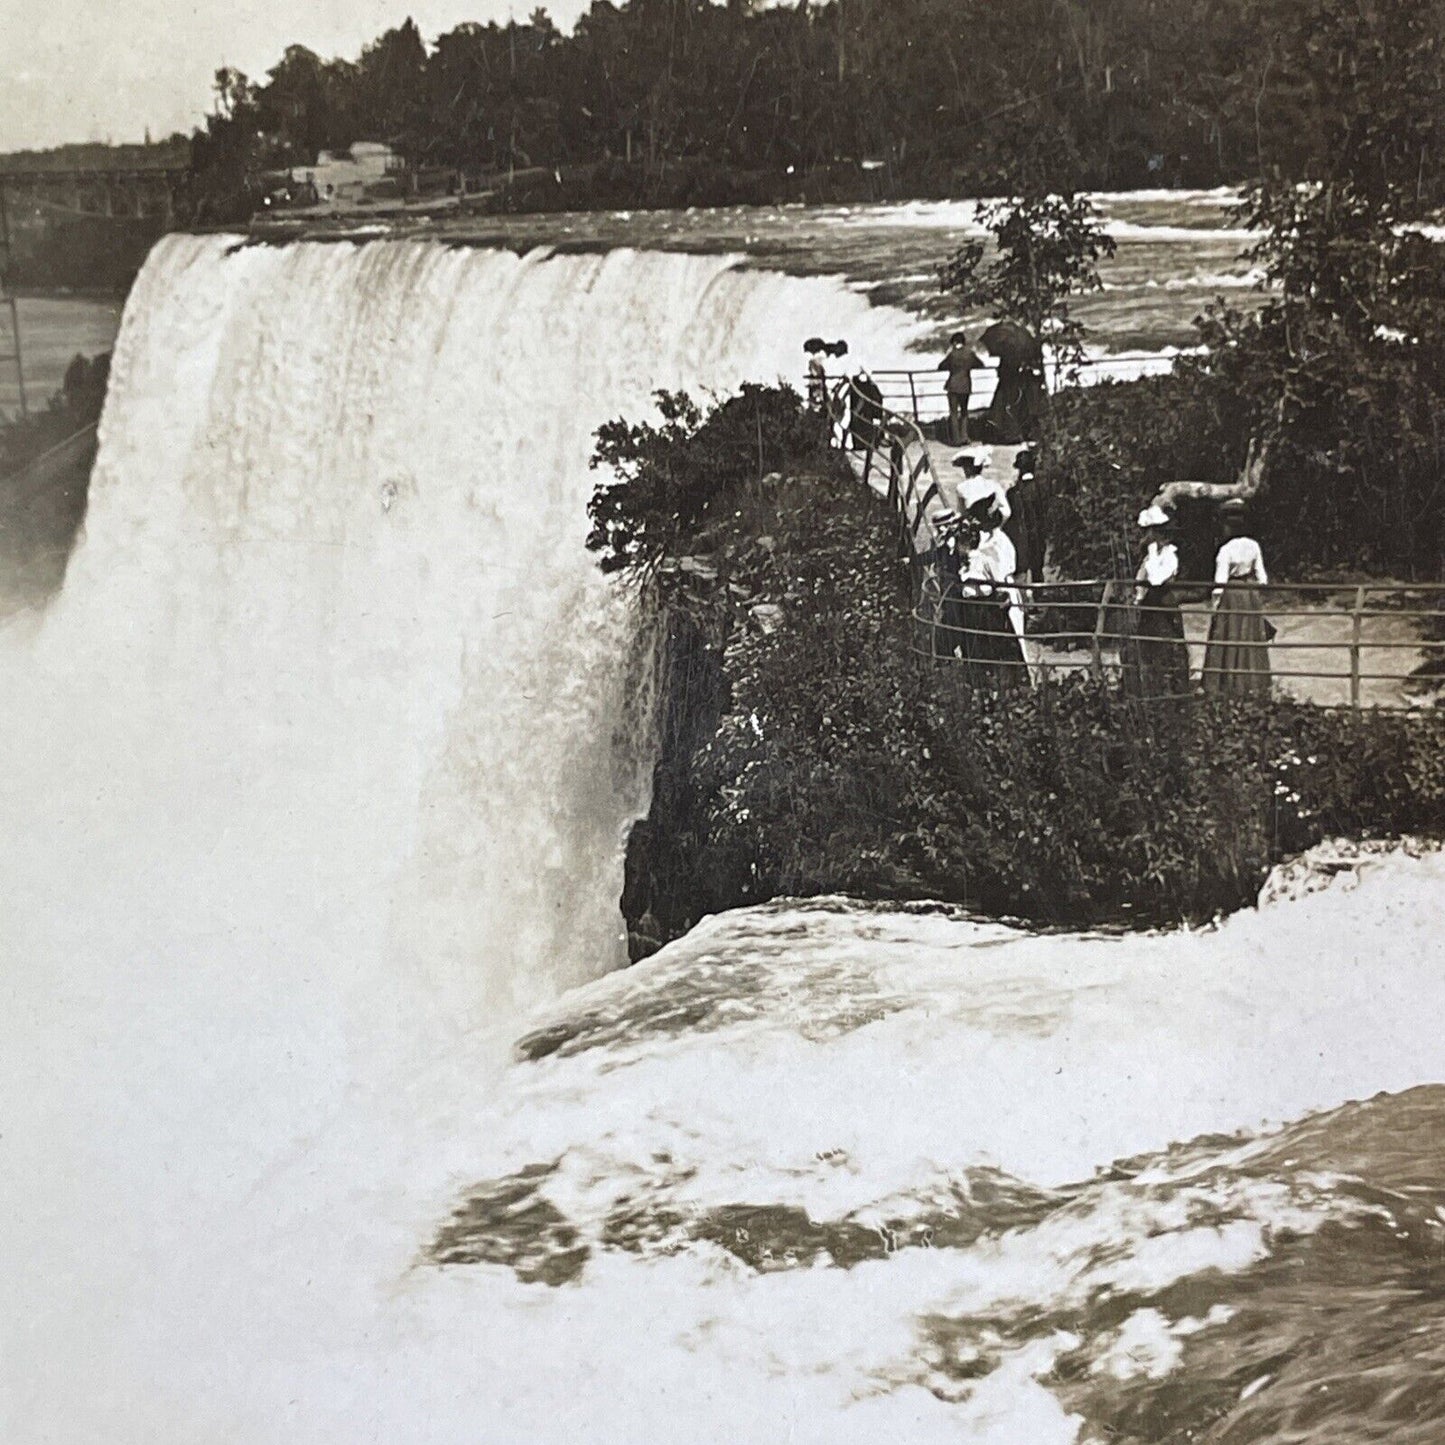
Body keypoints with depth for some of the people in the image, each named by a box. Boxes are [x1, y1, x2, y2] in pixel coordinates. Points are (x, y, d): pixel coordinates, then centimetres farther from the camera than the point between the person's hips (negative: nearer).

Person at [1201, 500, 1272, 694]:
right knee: (1252, 642, 12)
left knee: (1229, 643, 2)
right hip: (1252, 598, 5)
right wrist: (1258, 593, 17)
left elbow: (1221, 581, -15)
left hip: (1231, 596, -5)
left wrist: (1215, 604, -8)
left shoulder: (1226, 550, -16)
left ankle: (1230, 686, 2)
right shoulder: (1253, 546, 0)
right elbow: (1261, 577, 5)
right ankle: (1254, 684, 16)